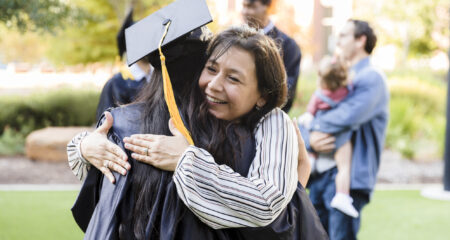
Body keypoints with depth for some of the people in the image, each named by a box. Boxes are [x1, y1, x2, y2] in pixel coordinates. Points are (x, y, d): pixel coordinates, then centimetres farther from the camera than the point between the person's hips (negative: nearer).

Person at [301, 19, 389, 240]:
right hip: (321, 172, 8)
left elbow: (349, 117, -22)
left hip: (347, 177, -8)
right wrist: (310, 141, -8)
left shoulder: (371, 78, -6)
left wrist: (317, 125, -5)